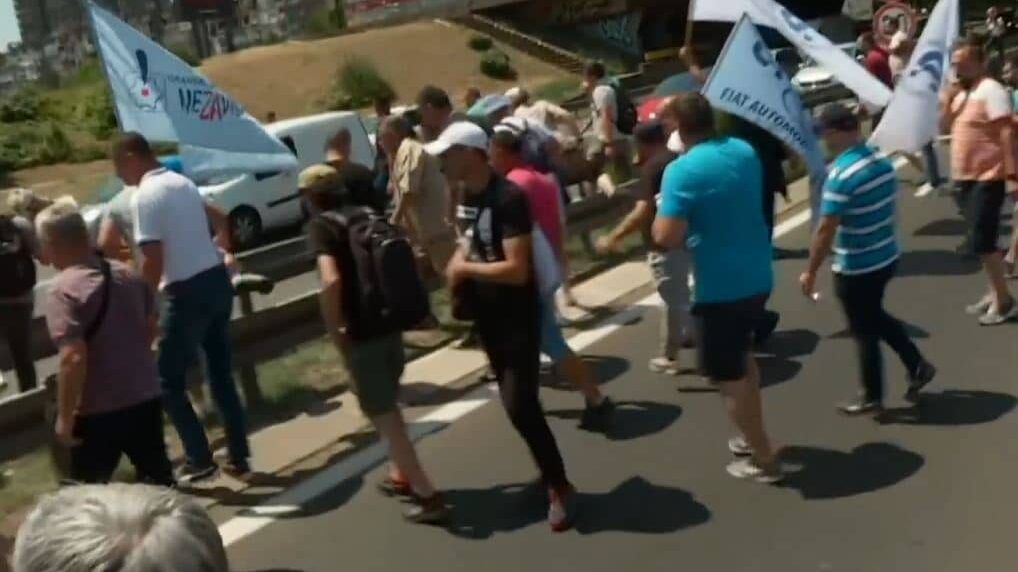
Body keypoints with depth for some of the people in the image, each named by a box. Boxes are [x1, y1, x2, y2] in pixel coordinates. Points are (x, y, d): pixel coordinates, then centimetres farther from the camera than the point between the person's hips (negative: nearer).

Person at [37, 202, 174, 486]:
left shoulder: (64, 289, -18)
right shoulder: (128, 273, 3)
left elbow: (73, 358, -24)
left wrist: (64, 417, -17)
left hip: (99, 410, -6)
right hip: (146, 396, 6)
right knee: (158, 476, 17)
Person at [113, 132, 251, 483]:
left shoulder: (146, 195, -14)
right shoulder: (183, 183, 12)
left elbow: (153, 260, -19)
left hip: (187, 292, -8)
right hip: (217, 280, 8)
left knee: (169, 381, 6)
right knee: (222, 376, 15)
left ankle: (199, 461, 7)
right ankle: (238, 459, 20)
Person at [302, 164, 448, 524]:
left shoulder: (320, 226, -9)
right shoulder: (367, 214, 11)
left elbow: (331, 281, -25)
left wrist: (334, 333, -15)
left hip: (362, 333, -7)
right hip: (390, 323, 7)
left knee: (382, 414, 2)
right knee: (388, 406, 25)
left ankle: (428, 496, 3)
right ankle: (403, 476, 37)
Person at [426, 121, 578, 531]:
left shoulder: (508, 198, -23)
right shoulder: (466, 197, 5)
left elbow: (517, 270, -29)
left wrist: (465, 268, -17)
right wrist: (458, 269, 0)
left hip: (517, 317, -9)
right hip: (488, 315, 9)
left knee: (520, 405, -10)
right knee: (515, 401, 16)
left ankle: (559, 486, 5)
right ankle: (548, 473, 31)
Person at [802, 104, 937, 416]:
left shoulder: (841, 175, -25)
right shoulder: (883, 162, 0)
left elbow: (826, 230, -23)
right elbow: (890, 212, 12)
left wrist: (810, 272, -13)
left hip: (856, 268, -8)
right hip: (887, 257, 8)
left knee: (864, 331, 9)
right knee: (876, 317, 28)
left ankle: (872, 397, 23)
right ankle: (917, 366, 29)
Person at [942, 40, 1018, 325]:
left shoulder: (991, 90, -15)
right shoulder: (961, 93, 12)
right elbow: (944, 128, 14)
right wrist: (946, 102, -3)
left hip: (987, 177, -9)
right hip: (967, 176, 9)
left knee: (981, 240, -10)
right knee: (981, 239, 15)